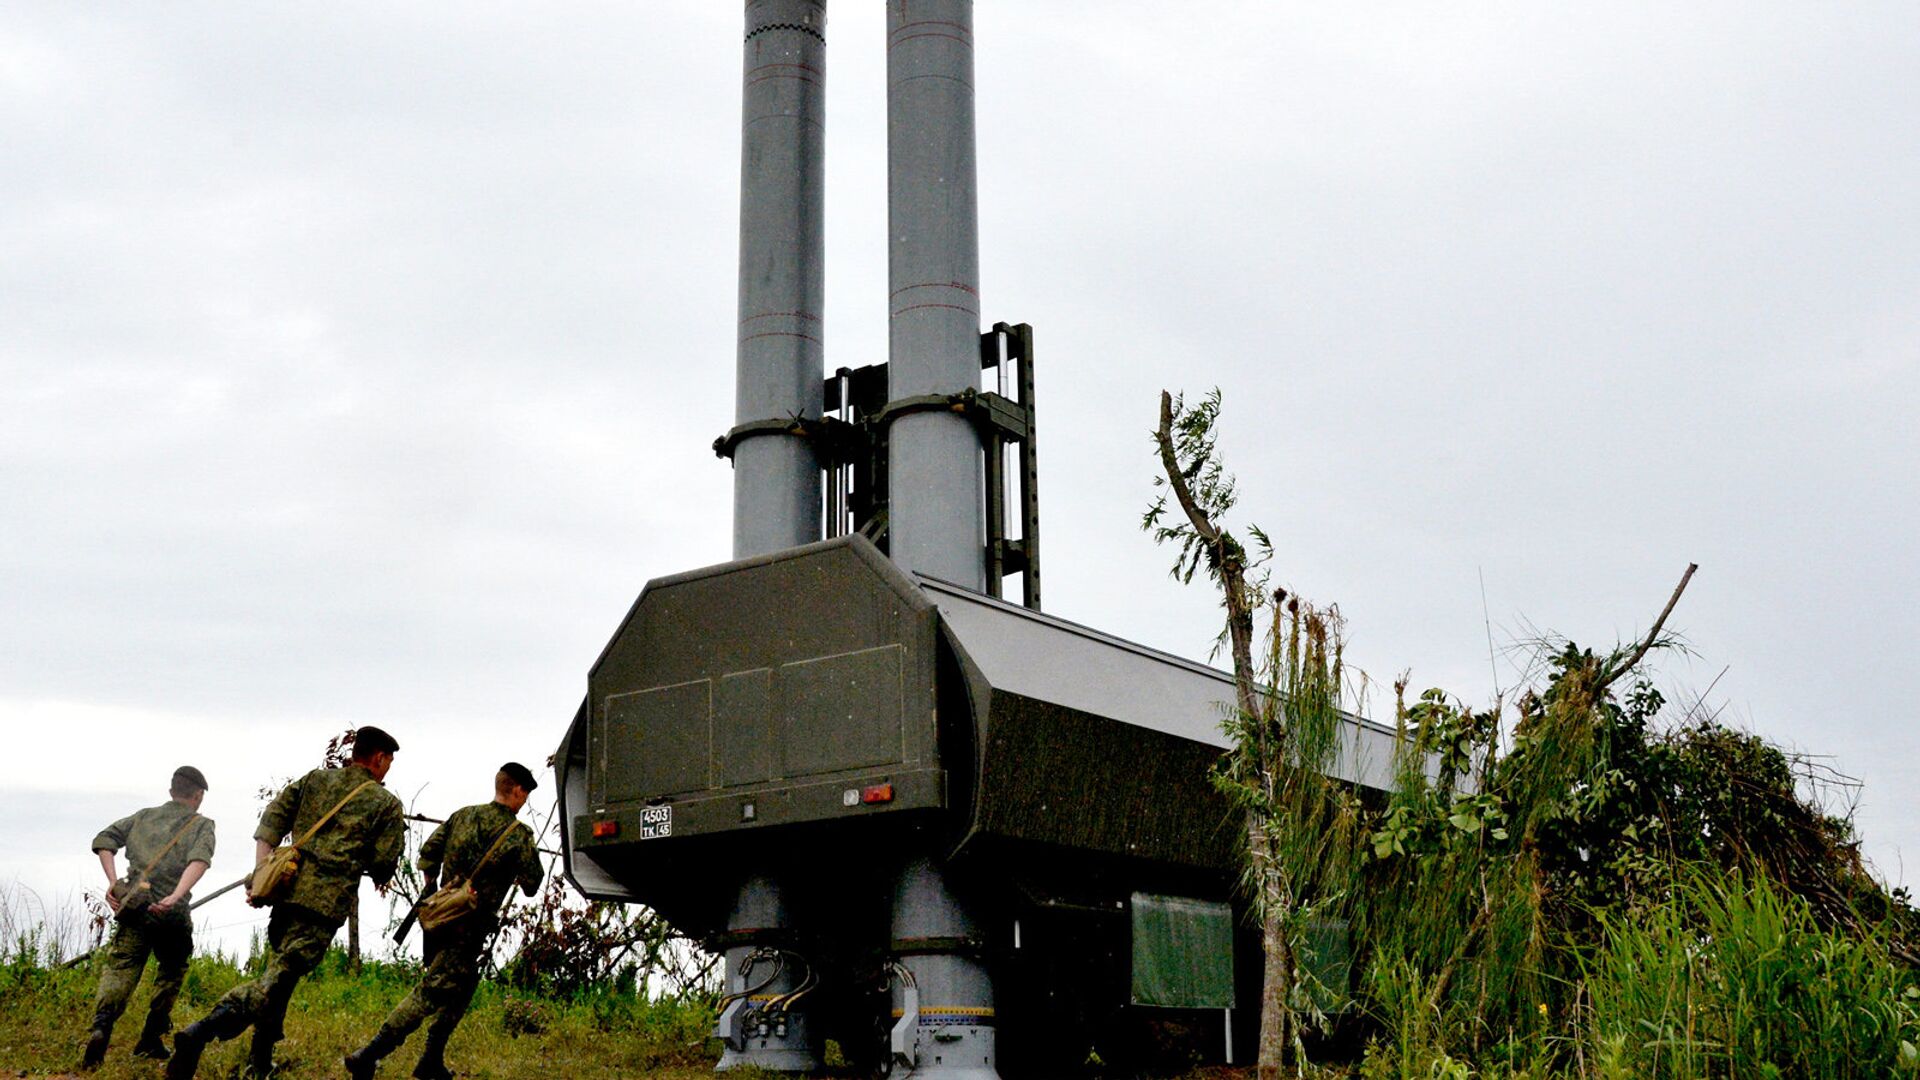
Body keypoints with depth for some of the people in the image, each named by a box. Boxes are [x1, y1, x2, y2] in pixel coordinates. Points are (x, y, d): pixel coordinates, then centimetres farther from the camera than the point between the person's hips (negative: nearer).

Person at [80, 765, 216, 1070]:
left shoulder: (143, 816, 19)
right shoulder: (202, 825, 7)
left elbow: (104, 839, 7)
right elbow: (199, 860, -13)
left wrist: (113, 882, 0)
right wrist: (175, 897, -23)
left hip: (134, 906, 2)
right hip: (173, 916, -2)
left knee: (120, 969, -1)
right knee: (171, 974, 19)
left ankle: (102, 1023, -28)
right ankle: (150, 1041, 19)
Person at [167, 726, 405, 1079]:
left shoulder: (314, 780, 19)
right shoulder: (387, 804, 6)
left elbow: (270, 821, 10)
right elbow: (384, 866, 2)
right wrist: (378, 876, 25)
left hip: (288, 888, 6)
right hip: (327, 903, -6)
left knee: (279, 972, 22)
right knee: (280, 978, -12)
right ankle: (202, 1030, -32)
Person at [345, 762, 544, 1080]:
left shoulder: (463, 815, 8)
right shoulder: (518, 835, -9)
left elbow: (428, 853, 10)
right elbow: (531, 886, -5)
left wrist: (429, 891, 23)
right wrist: (516, 876, 17)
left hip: (439, 917, 8)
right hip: (468, 930, -8)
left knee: (462, 988, 22)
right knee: (429, 995, -8)